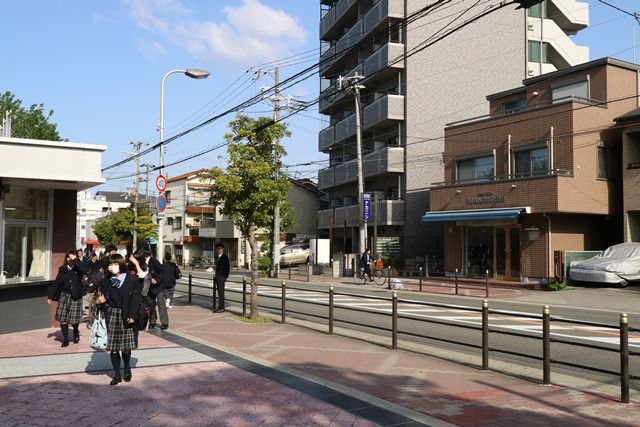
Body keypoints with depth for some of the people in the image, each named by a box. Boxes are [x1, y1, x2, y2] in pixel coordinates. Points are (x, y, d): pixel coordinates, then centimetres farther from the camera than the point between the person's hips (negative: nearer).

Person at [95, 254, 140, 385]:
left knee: (126, 346, 2)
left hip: (125, 315, -3)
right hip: (112, 314, 3)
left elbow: (135, 297, -6)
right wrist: (100, 301, -12)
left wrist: (132, 315, -12)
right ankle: (117, 375, 14)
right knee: (113, 347, 3)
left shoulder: (131, 279, -5)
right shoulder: (106, 281, 5)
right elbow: (103, 297, 11)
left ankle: (127, 369, 29)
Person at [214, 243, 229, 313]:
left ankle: (221, 308, -10)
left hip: (222, 277, -8)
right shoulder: (217, 257, 16)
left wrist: (226, 277, -12)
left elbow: (227, 267, -9)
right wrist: (216, 276, 16)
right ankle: (221, 307, 12)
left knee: (221, 292, -10)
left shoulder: (225, 257, -8)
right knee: (219, 292, 9)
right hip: (218, 277, 8)